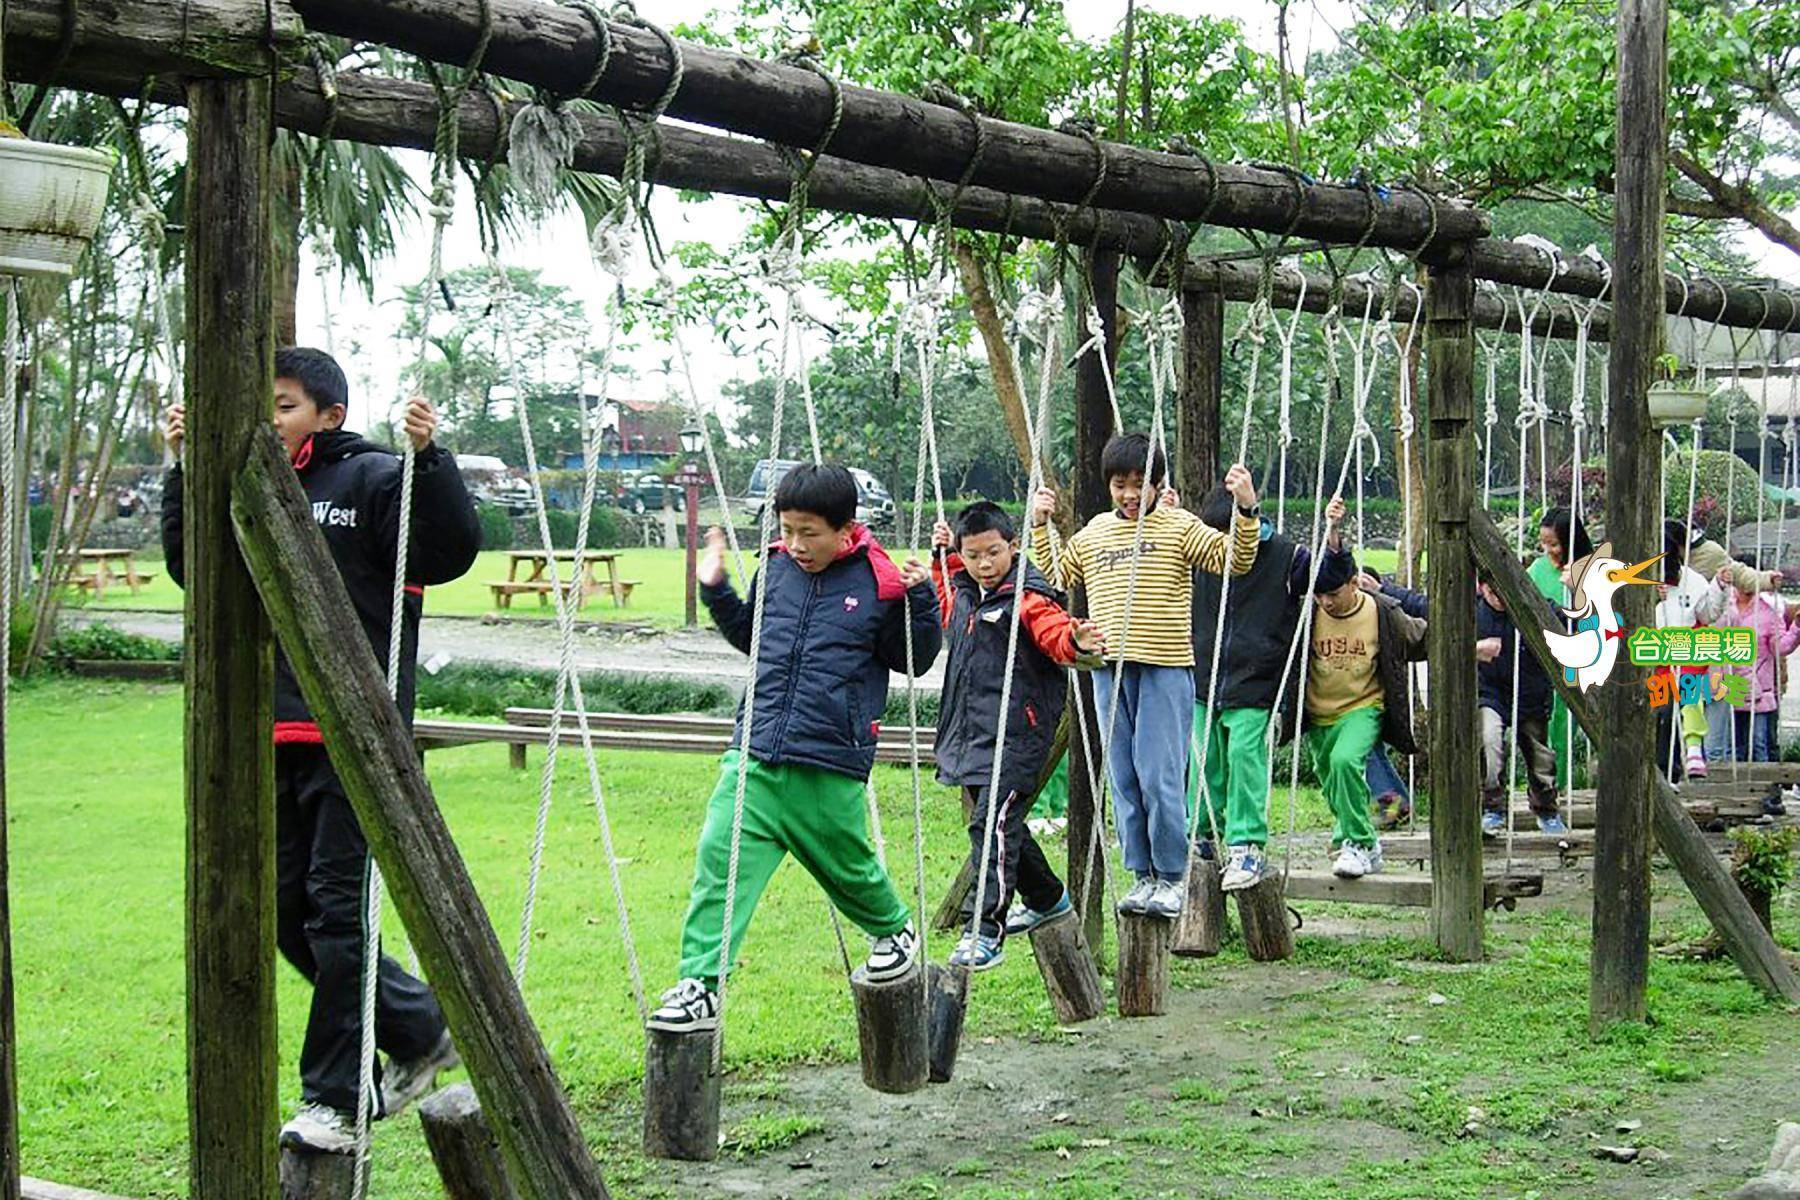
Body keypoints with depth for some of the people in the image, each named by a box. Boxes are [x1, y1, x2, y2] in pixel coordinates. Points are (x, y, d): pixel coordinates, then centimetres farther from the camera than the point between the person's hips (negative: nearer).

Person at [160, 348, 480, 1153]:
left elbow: (451, 550, -16)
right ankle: (420, 1032, 24)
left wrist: (429, 458, -26)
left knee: (337, 912, -5)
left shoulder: (373, 480, -5)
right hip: (280, 736, 8)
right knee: (289, 912, 10)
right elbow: (192, 564, 23)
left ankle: (338, 1097, 5)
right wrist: (185, 471, 15)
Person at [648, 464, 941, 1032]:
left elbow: (916, 659, 3)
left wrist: (922, 600, -12)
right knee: (720, 859, -10)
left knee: (848, 867, 14)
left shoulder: (878, 583, -6)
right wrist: (716, 590, 14)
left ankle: (894, 930, 45)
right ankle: (700, 988, -9)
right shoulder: (774, 569, 7)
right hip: (754, 755, 3)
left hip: (830, 767, -3)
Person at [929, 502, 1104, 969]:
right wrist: (942, 556, 25)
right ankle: (1046, 898, 38)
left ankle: (984, 930, -19)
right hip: (970, 732, 9)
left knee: (993, 822, -17)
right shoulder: (964, 591, 14)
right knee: (996, 821, 18)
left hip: (1015, 734, -9)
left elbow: (1056, 636, -26)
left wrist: (1076, 642, -49)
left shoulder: (1029, 597, -11)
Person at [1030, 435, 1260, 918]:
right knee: (1123, 778, 7)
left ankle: (1171, 877, 5)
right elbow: (1054, 577, 28)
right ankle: (1142, 874, 16)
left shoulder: (1179, 526, 1)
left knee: (1159, 777, -7)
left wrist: (1246, 511, -19)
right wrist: (1039, 526, 19)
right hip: (1109, 666, 5)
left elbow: (1235, 560, -6)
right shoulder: (1093, 533, 16)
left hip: (1165, 667, -5)